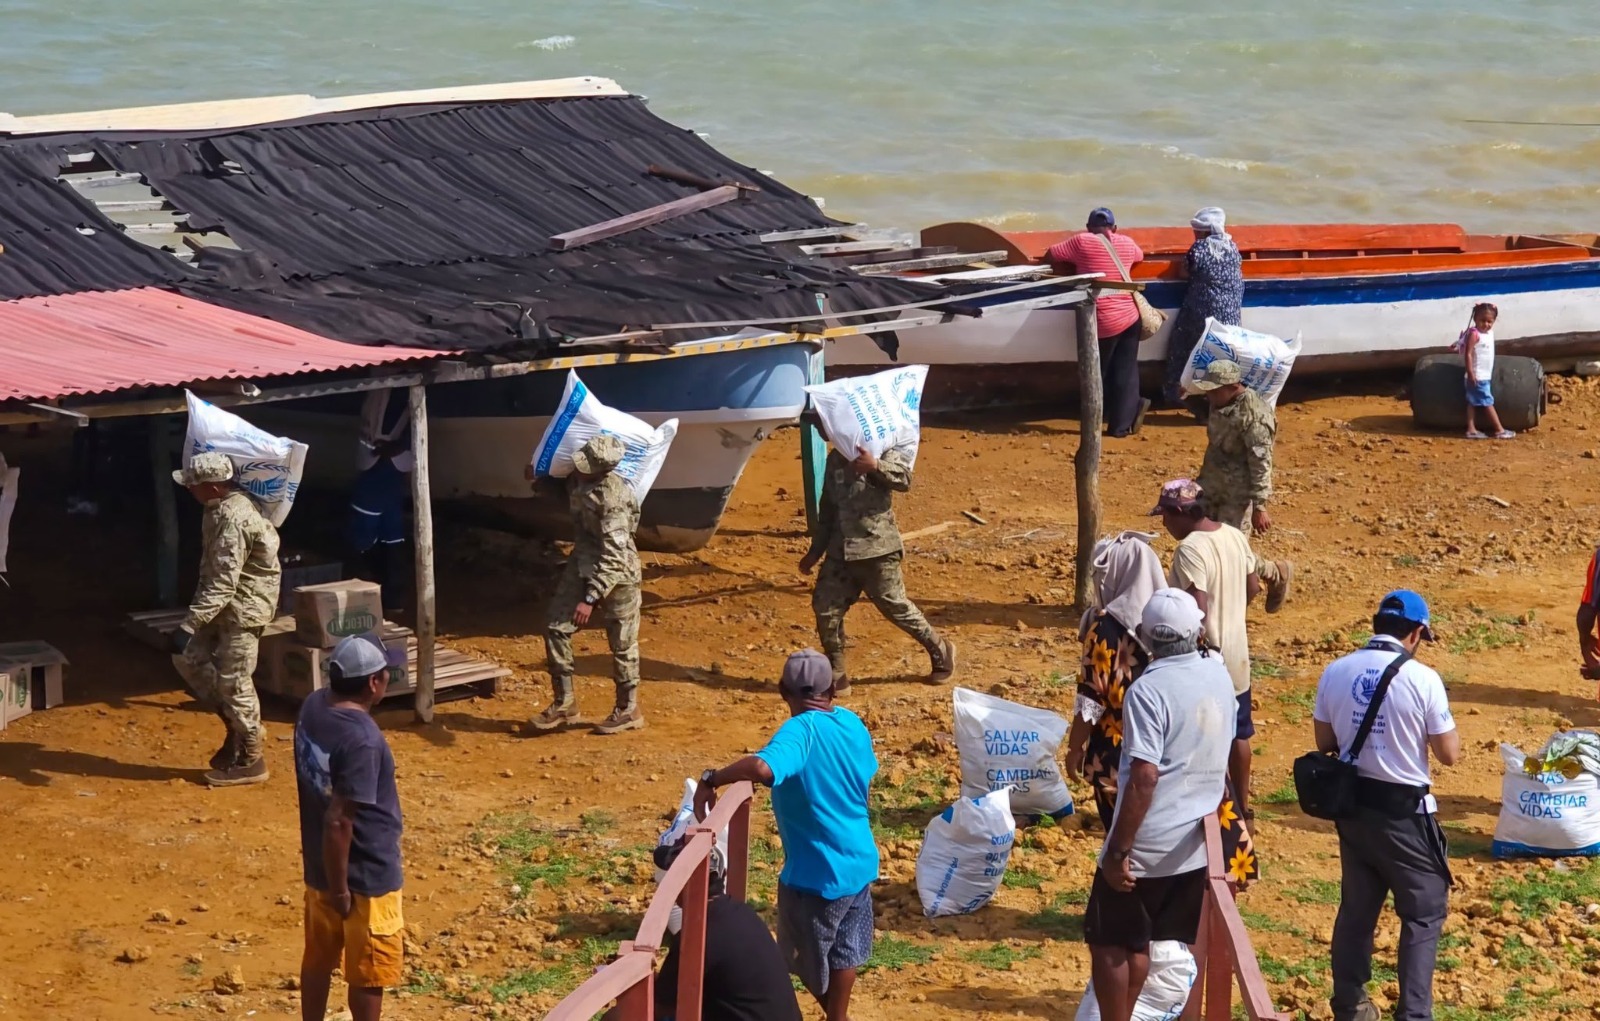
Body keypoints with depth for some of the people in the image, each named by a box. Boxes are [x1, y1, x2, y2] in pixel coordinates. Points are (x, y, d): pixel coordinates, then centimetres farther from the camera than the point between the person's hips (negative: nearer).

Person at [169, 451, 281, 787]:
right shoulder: (222, 506, 4)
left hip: (245, 607, -10)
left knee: (233, 682, -2)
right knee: (189, 658, 11)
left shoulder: (233, 519, -28)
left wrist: (189, 625, -35)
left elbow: (223, 584, -31)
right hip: (227, 603, 10)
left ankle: (251, 760, 11)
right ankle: (235, 725, 22)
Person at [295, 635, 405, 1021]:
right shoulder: (362, 739, -30)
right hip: (367, 873, -8)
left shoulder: (313, 706, -4)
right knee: (369, 971, 9)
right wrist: (340, 888, -19)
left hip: (320, 865, 8)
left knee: (319, 957, 21)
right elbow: (338, 822, -29)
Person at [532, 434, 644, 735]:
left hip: (617, 573, -8)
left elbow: (613, 557, -28)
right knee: (556, 629, 3)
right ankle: (564, 704, 13)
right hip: (582, 563, 8)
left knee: (622, 642, 5)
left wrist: (590, 599, -30)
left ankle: (628, 710, 21)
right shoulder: (577, 478, -5)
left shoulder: (612, 497, -29)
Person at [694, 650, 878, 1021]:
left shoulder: (800, 731, -24)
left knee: (809, 962, 14)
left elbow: (763, 768, -45)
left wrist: (711, 780, -31)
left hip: (816, 874, -7)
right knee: (843, 953, 25)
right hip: (858, 864, 7)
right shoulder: (853, 724, -1)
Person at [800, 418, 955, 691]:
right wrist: (815, 550, 19)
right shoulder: (834, 459, 13)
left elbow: (904, 479, -21)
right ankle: (837, 675, 9)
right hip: (840, 551, 6)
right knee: (825, 607, -2)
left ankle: (940, 651, 23)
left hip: (877, 548, -6)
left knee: (896, 607, 2)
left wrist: (875, 466, -37)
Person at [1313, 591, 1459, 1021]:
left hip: (1352, 805, 5)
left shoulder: (1335, 673, -2)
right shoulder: (1422, 679, -16)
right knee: (1425, 911, 8)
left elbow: (1325, 742, 9)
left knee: (1356, 907, 19)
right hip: (1404, 811, -5)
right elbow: (1449, 754, -10)